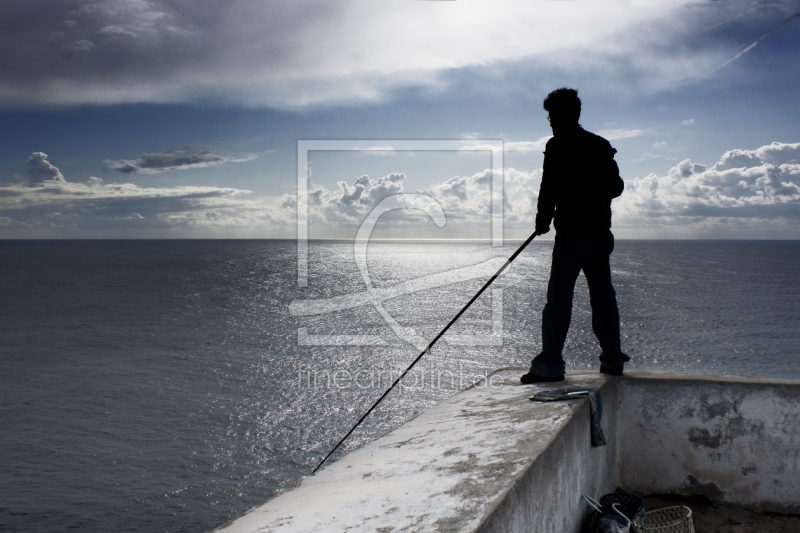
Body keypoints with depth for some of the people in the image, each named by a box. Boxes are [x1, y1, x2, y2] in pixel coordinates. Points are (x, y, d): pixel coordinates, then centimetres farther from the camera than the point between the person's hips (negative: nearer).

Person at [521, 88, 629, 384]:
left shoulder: (559, 145, -8)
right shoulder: (601, 145, 12)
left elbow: (549, 188, -12)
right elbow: (616, 187, 13)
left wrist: (542, 221, 2)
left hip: (572, 231, -7)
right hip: (601, 230, 7)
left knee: (559, 298, -5)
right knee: (603, 295, 13)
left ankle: (549, 364, -6)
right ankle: (612, 358, 17)